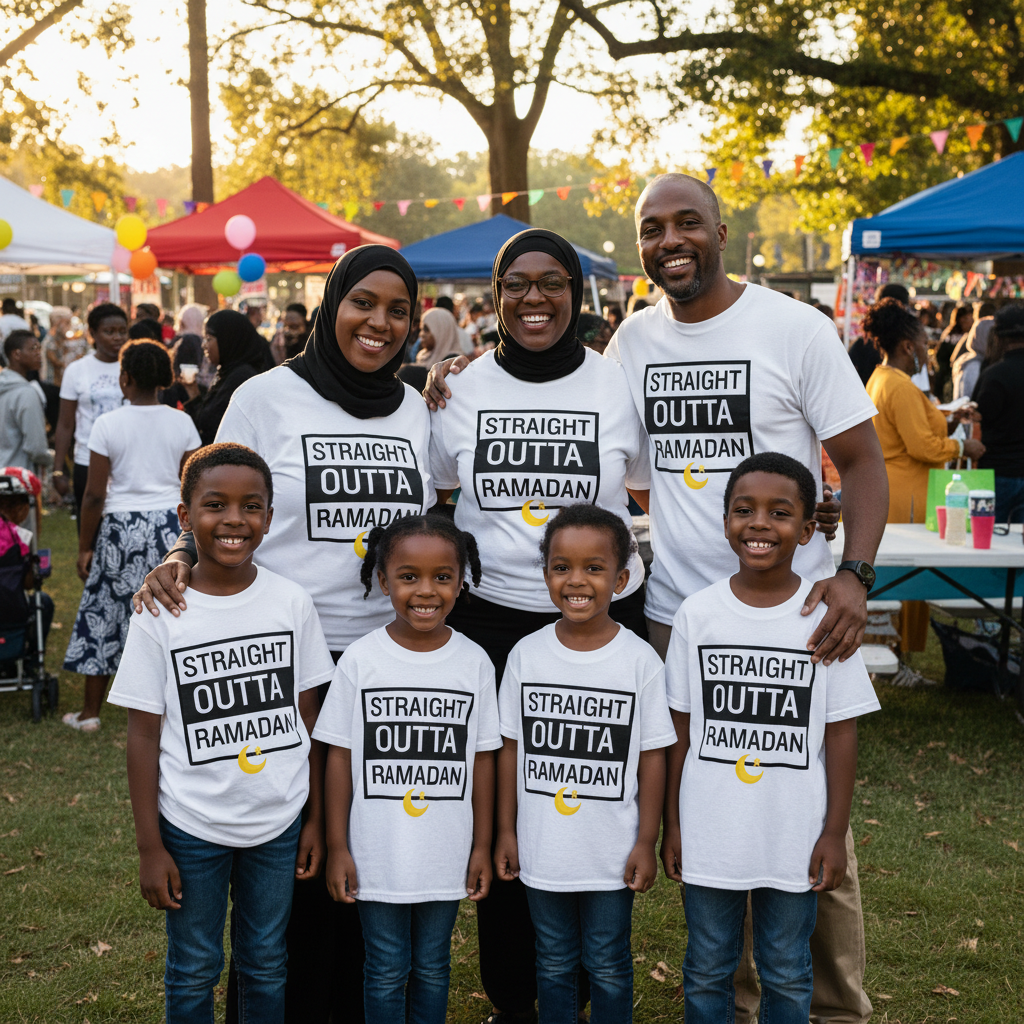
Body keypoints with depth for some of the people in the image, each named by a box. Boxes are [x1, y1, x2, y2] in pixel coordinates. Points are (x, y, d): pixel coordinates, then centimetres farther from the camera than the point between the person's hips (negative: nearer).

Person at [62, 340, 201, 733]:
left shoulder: (108, 424, -8)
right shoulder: (182, 423, -1)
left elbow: (95, 494, -8)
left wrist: (85, 546, 1)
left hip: (121, 526, -2)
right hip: (170, 524, 2)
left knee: (104, 612, 10)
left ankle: (90, 712, 19)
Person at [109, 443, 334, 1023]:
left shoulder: (293, 603, -5)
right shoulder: (160, 612, -10)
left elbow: (308, 716, 2)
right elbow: (145, 734, -6)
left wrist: (316, 818, 3)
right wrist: (150, 847, -6)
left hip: (279, 822, 1)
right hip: (191, 827, -1)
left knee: (267, 966, 16)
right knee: (193, 971, 14)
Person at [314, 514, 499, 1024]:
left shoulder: (474, 662, -5)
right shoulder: (360, 660, -9)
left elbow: (482, 759, 1)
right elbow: (340, 756, -4)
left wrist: (482, 847, 2)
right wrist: (337, 848, -4)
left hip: (447, 856, 1)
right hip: (377, 855, -1)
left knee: (432, 965, 18)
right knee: (386, 971, 13)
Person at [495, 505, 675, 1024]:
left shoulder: (640, 661, -10)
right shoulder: (526, 655, -4)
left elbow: (651, 756, -5)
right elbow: (511, 748, 3)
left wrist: (646, 841, -5)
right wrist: (506, 831, 3)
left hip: (612, 852, -2)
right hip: (542, 847, 2)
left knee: (608, 966, 13)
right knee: (553, 962, 18)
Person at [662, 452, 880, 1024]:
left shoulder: (826, 614, -7)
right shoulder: (698, 613, -4)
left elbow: (841, 731, -3)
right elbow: (681, 730, 1)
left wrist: (835, 832, -3)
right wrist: (672, 825, 3)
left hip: (794, 839, -1)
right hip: (709, 837, 1)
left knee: (787, 976, 15)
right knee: (707, 971, 16)